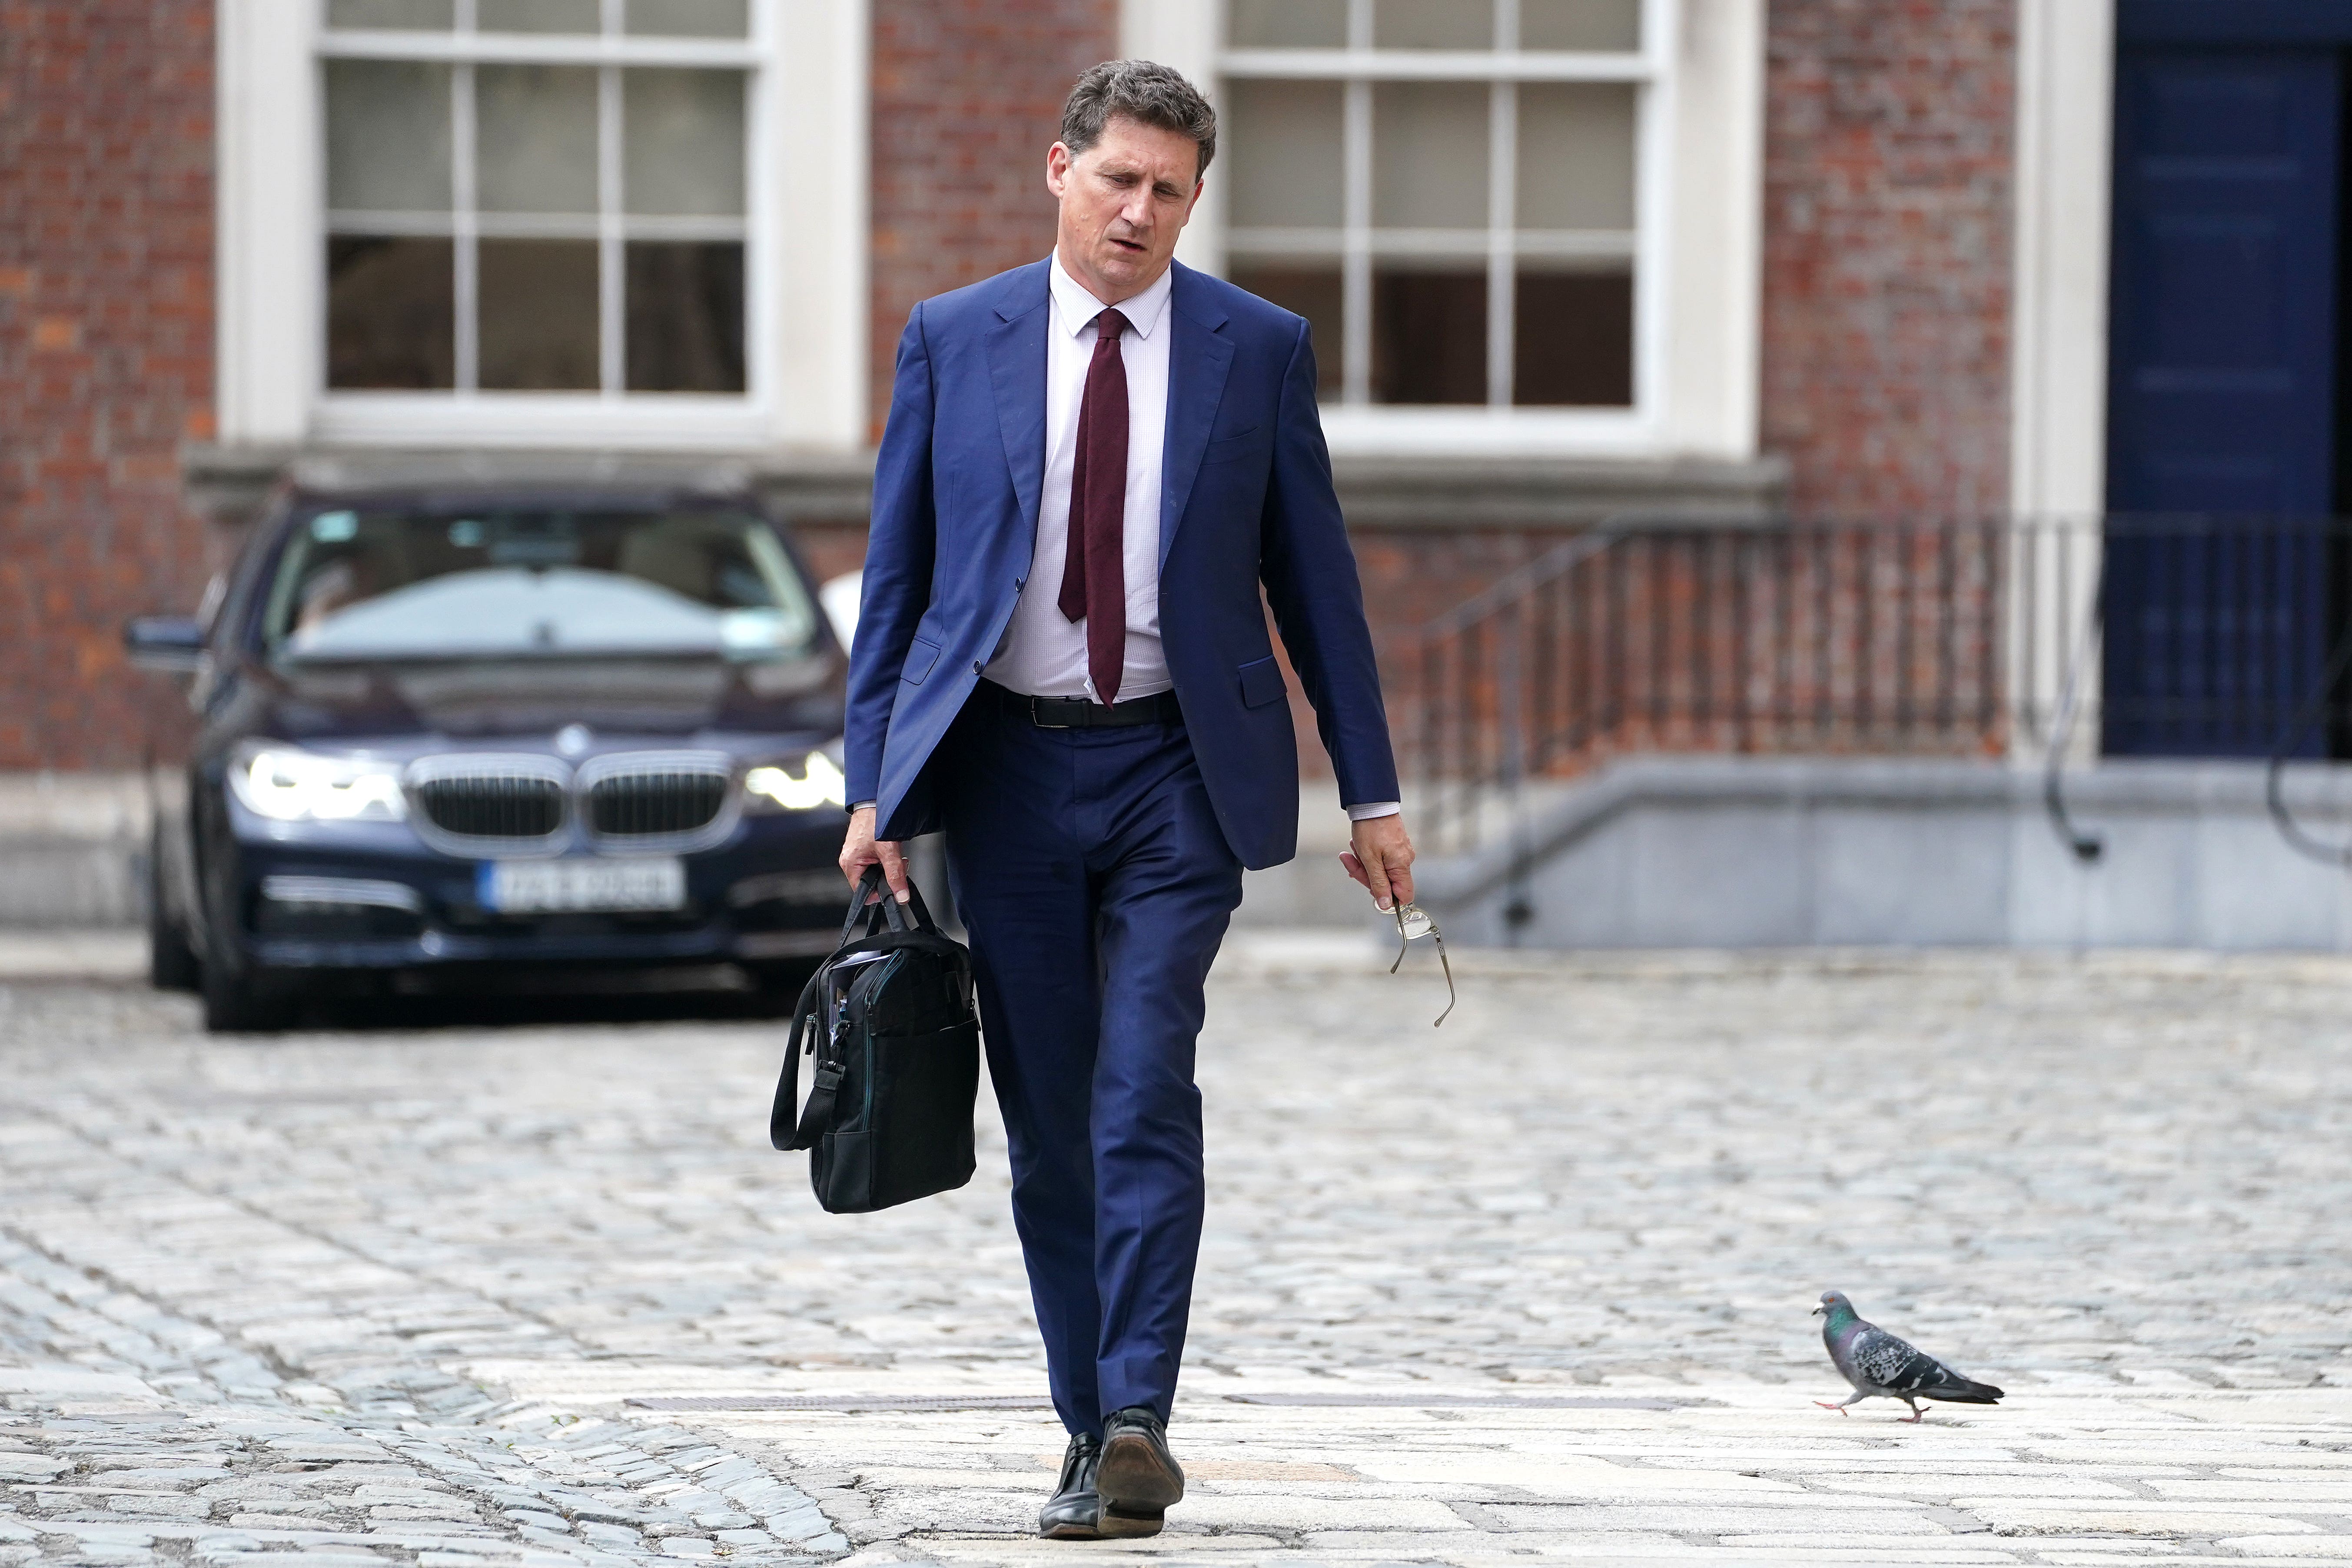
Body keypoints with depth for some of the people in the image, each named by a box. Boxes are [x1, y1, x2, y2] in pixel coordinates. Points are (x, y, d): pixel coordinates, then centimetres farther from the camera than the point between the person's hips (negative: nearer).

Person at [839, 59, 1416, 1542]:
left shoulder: (1259, 349, 2)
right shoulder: (955, 342, 4)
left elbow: (1316, 576, 6)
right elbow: (897, 576, 6)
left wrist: (1372, 794, 4)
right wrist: (874, 789, -1)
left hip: (1178, 768, -2)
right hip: (1008, 766, 2)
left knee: (1145, 1095, -15)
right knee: (1048, 1121, 5)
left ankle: (1139, 1420, -17)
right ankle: (1091, 1428, 14)